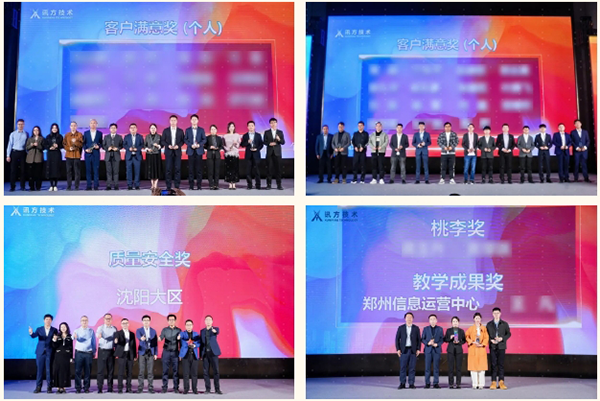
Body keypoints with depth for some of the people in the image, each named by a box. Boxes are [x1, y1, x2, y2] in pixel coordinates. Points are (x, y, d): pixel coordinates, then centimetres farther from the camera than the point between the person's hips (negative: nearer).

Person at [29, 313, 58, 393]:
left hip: (50, 353, -1)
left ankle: (49, 387, 4)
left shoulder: (54, 330, 8)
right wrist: (31, 333, -29)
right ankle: (38, 387, 7)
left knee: (49, 370, -2)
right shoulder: (39, 329, 9)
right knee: (39, 369, 1)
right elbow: (34, 336, -9)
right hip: (40, 352, 1)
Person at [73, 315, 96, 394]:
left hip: (88, 353, 1)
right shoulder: (77, 331, 6)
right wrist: (74, 337, -35)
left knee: (88, 371, 2)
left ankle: (86, 387, 9)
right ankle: (78, 388, 1)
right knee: (77, 371, -3)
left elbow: (94, 342, 13)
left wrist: (94, 352, 9)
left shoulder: (91, 331, 10)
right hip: (79, 353, -1)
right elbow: (73, 337, -12)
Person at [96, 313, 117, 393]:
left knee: (111, 370, 4)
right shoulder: (101, 327, -1)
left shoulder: (114, 329, 10)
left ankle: (110, 388, 10)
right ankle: (99, 388, -4)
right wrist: (99, 335, -46)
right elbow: (98, 333, -22)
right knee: (101, 370, -5)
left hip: (111, 351, 3)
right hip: (102, 350, -3)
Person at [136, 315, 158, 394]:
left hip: (151, 353, 1)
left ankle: (150, 387, 4)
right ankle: (140, 387, 2)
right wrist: (141, 338, -45)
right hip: (142, 352, -1)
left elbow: (155, 343, 10)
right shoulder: (139, 330, 3)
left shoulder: (153, 331, 10)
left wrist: (156, 353, 4)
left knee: (150, 371, 0)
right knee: (141, 371, -3)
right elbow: (138, 336, -21)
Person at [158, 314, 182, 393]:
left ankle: (176, 388, 3)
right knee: (165, 370, -1)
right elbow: (161, 337, -9)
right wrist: (159, 338, -31)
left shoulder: (178, 330, 6)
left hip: (175, 352, 0)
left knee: (176, 370, -2)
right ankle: (164, 387, 5)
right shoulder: (165, 330, 6)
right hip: (166, 351, 0)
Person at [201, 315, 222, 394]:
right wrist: (200, 355, 9)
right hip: (205, 353, 3)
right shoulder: (202, 331, 14)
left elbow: (217, 332, -20)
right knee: (206, 372, 2)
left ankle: (217, 389, -2)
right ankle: (207, 389, 7)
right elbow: (201, 343, 14)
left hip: (213, 353, -3)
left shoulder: (215, 329, 5)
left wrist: (214, 331, -45)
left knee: (216, 371, -5)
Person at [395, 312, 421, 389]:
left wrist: (418, 349, -1)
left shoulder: (416, 328, 8)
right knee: (403, 367, -2)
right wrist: (398, 349, -3)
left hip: (413, 350, 1)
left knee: (412, 368, 0)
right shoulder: (401, 328, 6)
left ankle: (411, 384, 5)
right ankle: (402, 384, 2)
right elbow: (397, 339, 6)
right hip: (404, 350, 0)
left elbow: (419, 339, 8)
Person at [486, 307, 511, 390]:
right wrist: (491, 340, -11)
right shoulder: (489, 324, 9)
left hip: (501, 346, 0)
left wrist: (502, 338, -11)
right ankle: (493, 382, 2)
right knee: (494, 364, 0)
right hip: (493, 347, 1)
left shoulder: (504, 324, 6)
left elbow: (508, 333, 5)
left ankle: (501, 382, 1)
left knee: (501, 364, -2)